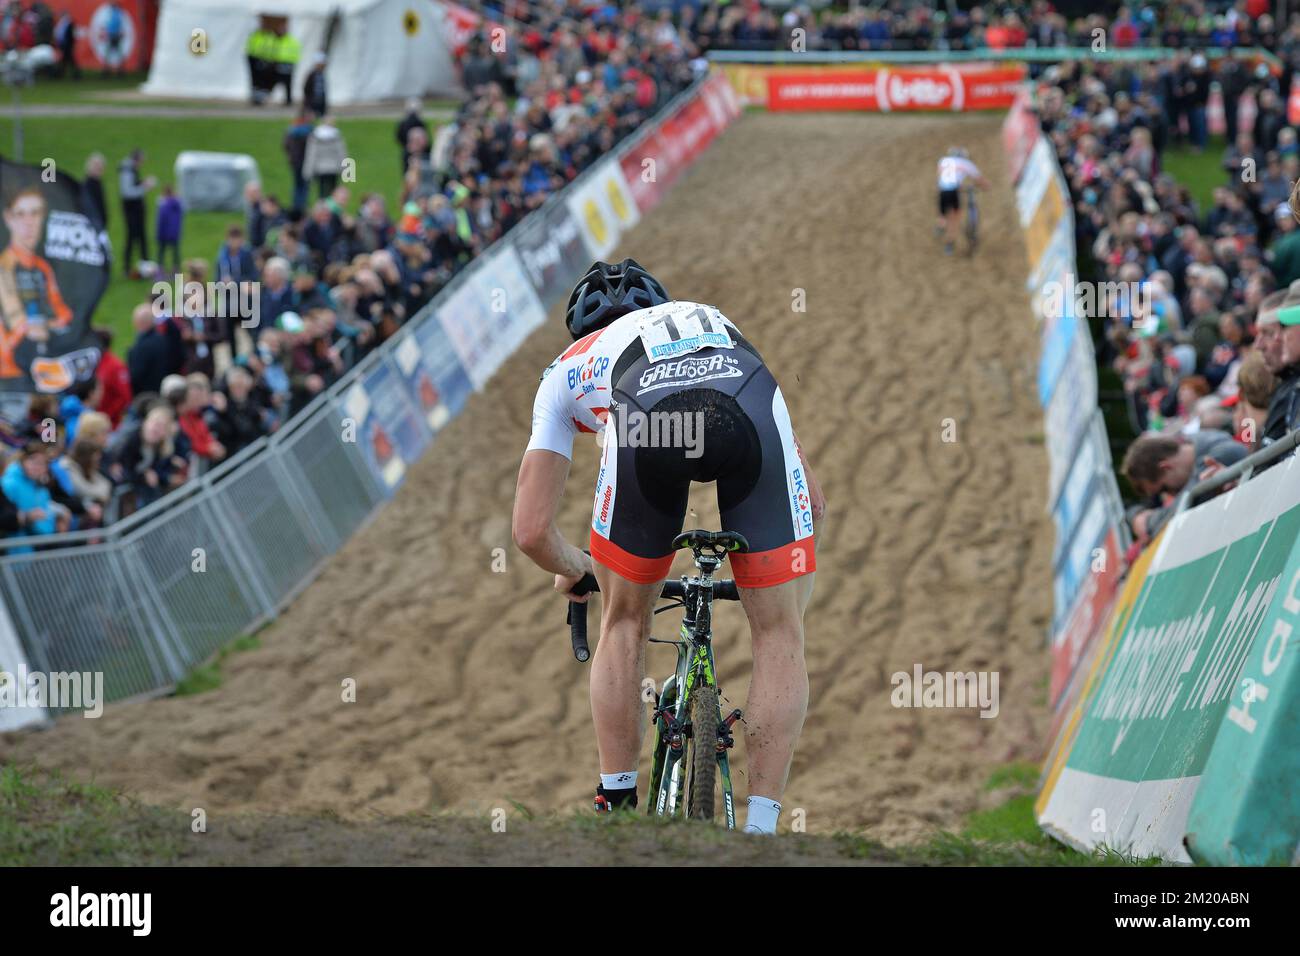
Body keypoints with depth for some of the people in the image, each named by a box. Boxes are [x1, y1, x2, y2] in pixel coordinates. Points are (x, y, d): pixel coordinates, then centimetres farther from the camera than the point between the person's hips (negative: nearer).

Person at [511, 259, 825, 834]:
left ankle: (615, 812, 22)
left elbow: (531, 531, 34)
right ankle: (761, 831, 10)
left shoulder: (568, 370, 41)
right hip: (752, 410, 1)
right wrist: (791, 560, 65)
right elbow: (810, 499, 46)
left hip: (647, 419, -1)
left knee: (625, 624, 23)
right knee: (779, 635, 15)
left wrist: (575, 571, 56)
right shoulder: (718, 324, 47)